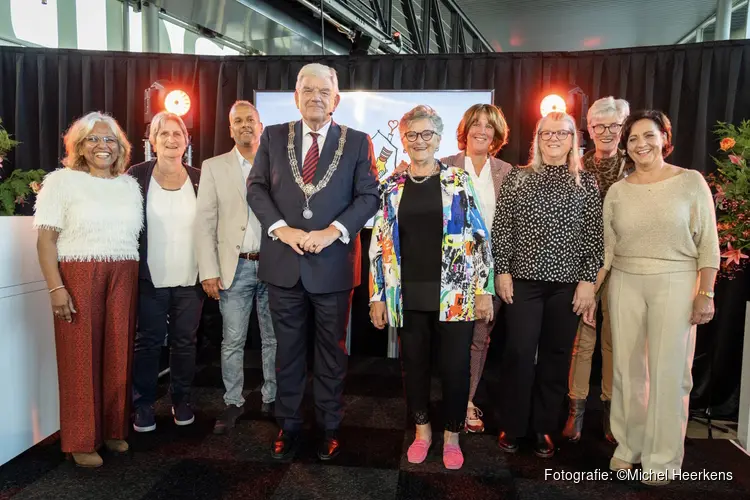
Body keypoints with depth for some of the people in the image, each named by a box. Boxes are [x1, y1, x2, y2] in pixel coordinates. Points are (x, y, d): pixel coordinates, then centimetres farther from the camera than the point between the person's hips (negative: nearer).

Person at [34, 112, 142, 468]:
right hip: (78, 277, -3)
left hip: (123, 278, 4)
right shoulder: (61, 181, 1)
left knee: (117, 354, 5)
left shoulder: (130, 185, 14)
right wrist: (56, 287, -13)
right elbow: (46, 238, -5)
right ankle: (82, 441, 14)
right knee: (80, 357, 1)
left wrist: (138, 280, 7)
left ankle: (113, 429, 21)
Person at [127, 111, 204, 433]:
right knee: (148, 342, 8)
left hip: (190, 279, 2)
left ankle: (181, 400, 26)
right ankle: (144, 404, 22)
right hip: (150, 279, -1)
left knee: (185, 341, 11)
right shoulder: (137, 175, -2)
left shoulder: (200, 179, 4)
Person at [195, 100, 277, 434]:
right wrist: (209, 272, -6)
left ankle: (271, 399, 25)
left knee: (274, 339, 10)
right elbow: (204, 222, 1)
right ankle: (233, 403, 22)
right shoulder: (213, 167, 5)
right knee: (232, 341, 6)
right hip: (235, 267, 0)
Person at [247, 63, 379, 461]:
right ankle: (288, 425, 29)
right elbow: (256, 187, 3)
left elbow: (368, 196, -3)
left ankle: (329, 427, 28)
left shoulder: (357, 142, 2)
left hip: (333, 265, -1)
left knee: (332, 351, 12)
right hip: (283, 262, 2)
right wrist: (281, 229, -12)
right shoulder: (273, 136, 7)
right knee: (287, 350, 13)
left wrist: (332, 231, -16)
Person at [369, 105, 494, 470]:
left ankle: (452, 436, 27)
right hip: (407, 295, 2)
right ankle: (422, 431, 34)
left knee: (455, 367, 5)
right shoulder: (392, 187, 6)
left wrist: (484, 289, -5)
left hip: (455, 294, -2)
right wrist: (377, 295, 2)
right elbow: (380, 243, 6)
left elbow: (479, 236, 0)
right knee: (414, 364, 13)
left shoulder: (459, 181, 1)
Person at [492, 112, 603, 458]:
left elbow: (594, 236, 3)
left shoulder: (586, 182, 6)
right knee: (519, 354, 0)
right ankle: (512, 427, 15)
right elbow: (501, 227, 3)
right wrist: (502, 271, -4)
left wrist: (588, 280, -3)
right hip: (523, 280, -1)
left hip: (568, 283, 1)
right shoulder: (517, 177, 5)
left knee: (556, 355, 8)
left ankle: (545, 429, 22)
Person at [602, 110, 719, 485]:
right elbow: (607, 247, 9)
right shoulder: (617, 191, 7)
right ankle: (628, 447, 25)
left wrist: (706, 293, -8)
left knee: (669, 373, 1)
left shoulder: (691, 182, 0)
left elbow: (708, 243, -2)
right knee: (627, 369, 9)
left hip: (675, 284, -2)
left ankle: (662, 460, 16)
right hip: (625, 284, 3)